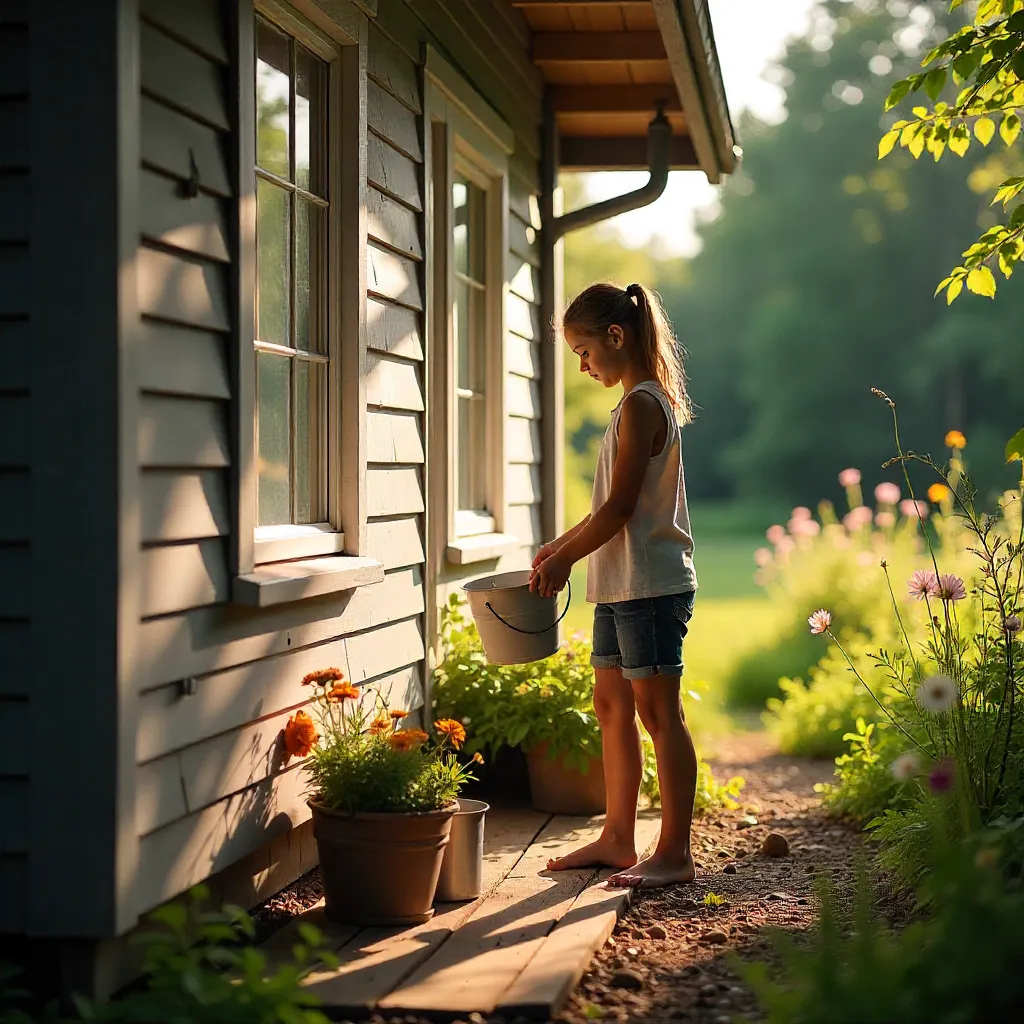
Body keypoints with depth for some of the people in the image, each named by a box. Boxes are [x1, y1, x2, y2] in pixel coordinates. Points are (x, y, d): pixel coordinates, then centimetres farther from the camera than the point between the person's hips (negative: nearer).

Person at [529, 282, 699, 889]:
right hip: (623, 585, 10)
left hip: (651, 586, -10)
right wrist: (565, 545, 18)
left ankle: (675, 852, 1)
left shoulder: (642, 405, -15)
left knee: (658, 712, -5)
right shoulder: (641, 402, 16)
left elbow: (621, 507, -19)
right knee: (611, 703, 14)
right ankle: (618, 838, 23)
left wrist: (565, 558, -10)